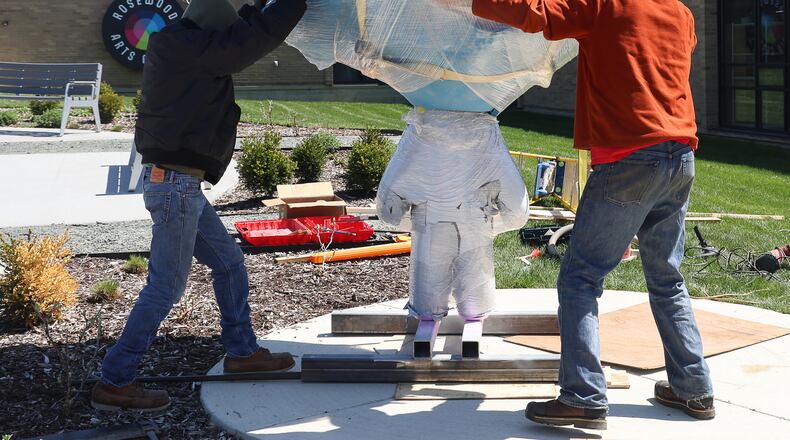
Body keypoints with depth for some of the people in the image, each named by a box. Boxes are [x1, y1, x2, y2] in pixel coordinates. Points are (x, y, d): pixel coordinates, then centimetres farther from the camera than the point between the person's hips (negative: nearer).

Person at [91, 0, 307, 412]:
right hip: (176, 184, -10)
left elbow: (234, 44, 26)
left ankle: (242, 351, 31)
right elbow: (255, 38, -13)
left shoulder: (179, 52, 14)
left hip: (176, 184, 10)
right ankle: (114, 383, 2)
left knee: (229, 262, 19)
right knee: (166, 287, -5)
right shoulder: (187, 47, -12)